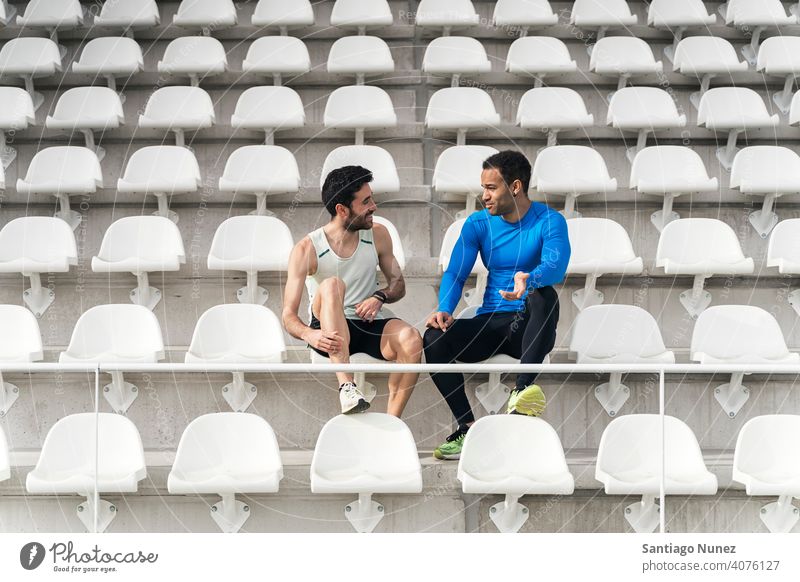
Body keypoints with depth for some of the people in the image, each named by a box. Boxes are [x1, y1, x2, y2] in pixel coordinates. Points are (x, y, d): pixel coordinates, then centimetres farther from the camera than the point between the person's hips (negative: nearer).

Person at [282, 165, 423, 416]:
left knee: (411, 339, -31)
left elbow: (398, 283, 13)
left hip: (370, 325, 3)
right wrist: (309, 334, -37)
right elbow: (288, 315, -13)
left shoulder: (378, 235, 2)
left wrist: (380, 297, -11)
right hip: (329, 331, -3)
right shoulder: (306, 250, -10)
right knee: (332, 285, -34)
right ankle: (346, 386, -44)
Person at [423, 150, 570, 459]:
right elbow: (455, 273, -1)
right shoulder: (478, 223, 8)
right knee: (434, 338, -24)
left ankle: (522, 389, -49)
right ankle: (467, 428, -21)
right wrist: (444, 310, -22)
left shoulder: (550, 221, -4)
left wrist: (529, 280, -47)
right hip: (490, 323, 4)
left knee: (544, 294, -37)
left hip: (530, 327, -3)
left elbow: (556, 265, -24)